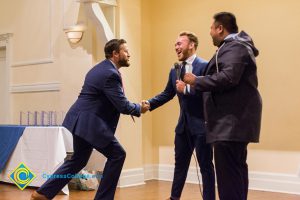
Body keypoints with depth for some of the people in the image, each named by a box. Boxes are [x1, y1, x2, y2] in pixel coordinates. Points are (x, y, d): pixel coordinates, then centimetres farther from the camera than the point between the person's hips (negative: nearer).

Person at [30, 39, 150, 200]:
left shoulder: (102, 68, 14)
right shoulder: (110, 74, -18)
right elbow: (122, 105, -20)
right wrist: (139, 109, -2)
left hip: (82, 120, 10)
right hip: (88, 122, -10)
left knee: (78, 160, 19)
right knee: (117, 155, -2)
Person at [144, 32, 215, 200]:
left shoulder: (205, 66, -13)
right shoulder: (175, 70, 10)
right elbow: (167, 94, 14)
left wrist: (187, 89, -29)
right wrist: (149, 104, 1)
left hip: (201, 124, -7)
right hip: (183, 125, 7)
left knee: (206, 165, 3)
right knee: (180, 163, 18)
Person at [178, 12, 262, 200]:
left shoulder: (234, 47, -12)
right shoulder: (236, 46, 22)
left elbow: (228, 78, -25)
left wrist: (196, 81, -13)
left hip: (231, 120, -11)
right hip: (234, 118, 11)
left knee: (228, 173, -13)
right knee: (236, 169, 16)